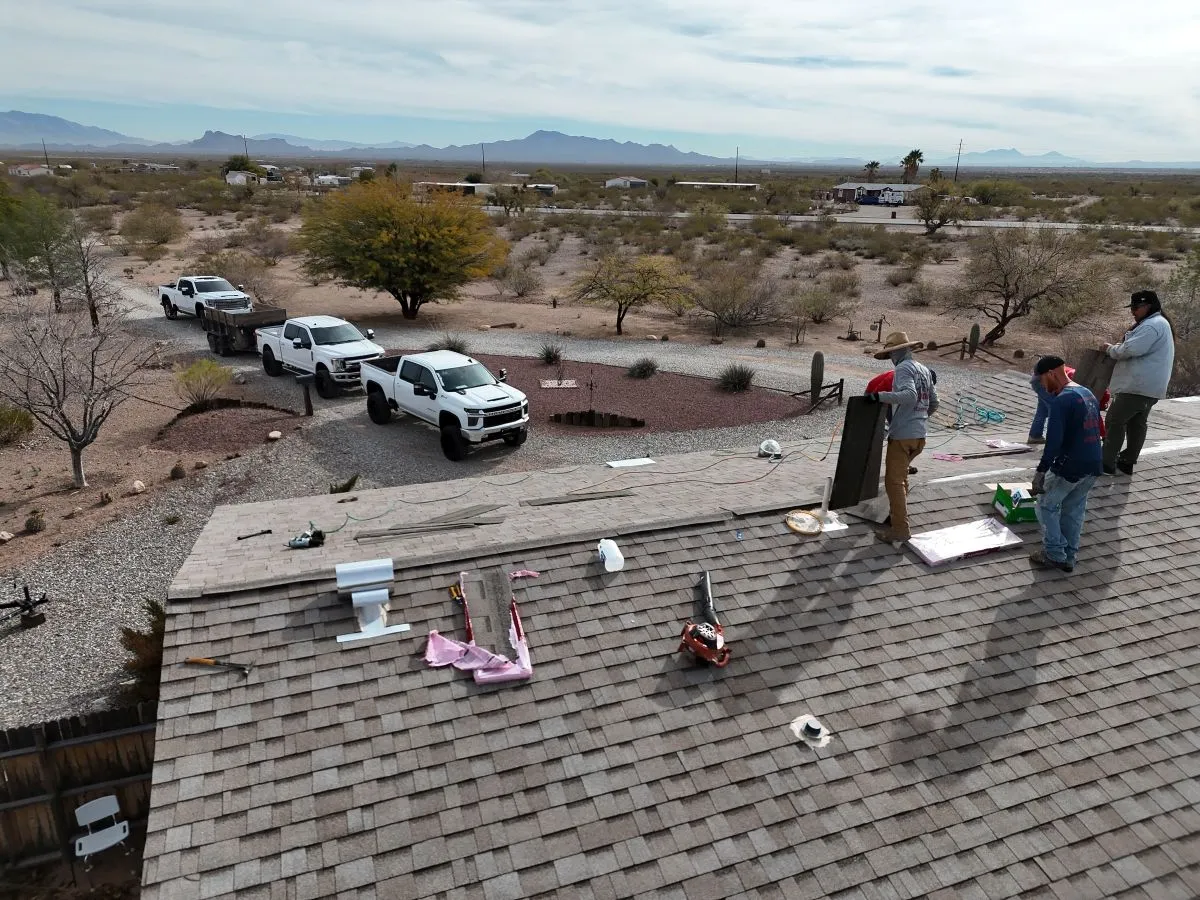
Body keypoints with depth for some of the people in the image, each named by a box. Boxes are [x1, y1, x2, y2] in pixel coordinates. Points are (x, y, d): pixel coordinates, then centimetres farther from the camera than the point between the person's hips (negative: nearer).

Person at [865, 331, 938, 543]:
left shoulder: (903, 369, -11)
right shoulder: (924, 370, 15)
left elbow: (910, 396, -28)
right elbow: (933, 404, 20)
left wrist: (880, 396, -29)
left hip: (902, 435, -9)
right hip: (920, 435, 9)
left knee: (894, 482, -5)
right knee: (901, 477, 22)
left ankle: (900, 529, -5)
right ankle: (899, 516, 30)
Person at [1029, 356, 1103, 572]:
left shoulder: (1061, 400, -18)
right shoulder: (1089, 394, 12)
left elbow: (1054, 440, -25)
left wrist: (1041, 471, -24)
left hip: (1069, 467, -8)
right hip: (1092, 466, 8)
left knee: (1047, 505, 9)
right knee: (1074, 510, 18)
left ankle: (1055, 555, 11)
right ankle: (1069, 557, 24)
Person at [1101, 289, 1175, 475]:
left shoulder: (1152, 325, -16)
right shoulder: (1157, 323, 20)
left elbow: (1129, 349, -25)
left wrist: (1110, 349, -6)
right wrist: (1116, 348, 9)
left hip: (1139, 385, -11)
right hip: (1148, 386, 11)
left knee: (1115, 420, -6)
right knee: (1137, 424, 14)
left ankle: (1108, 463, -4)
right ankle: (1127, 462, 20)